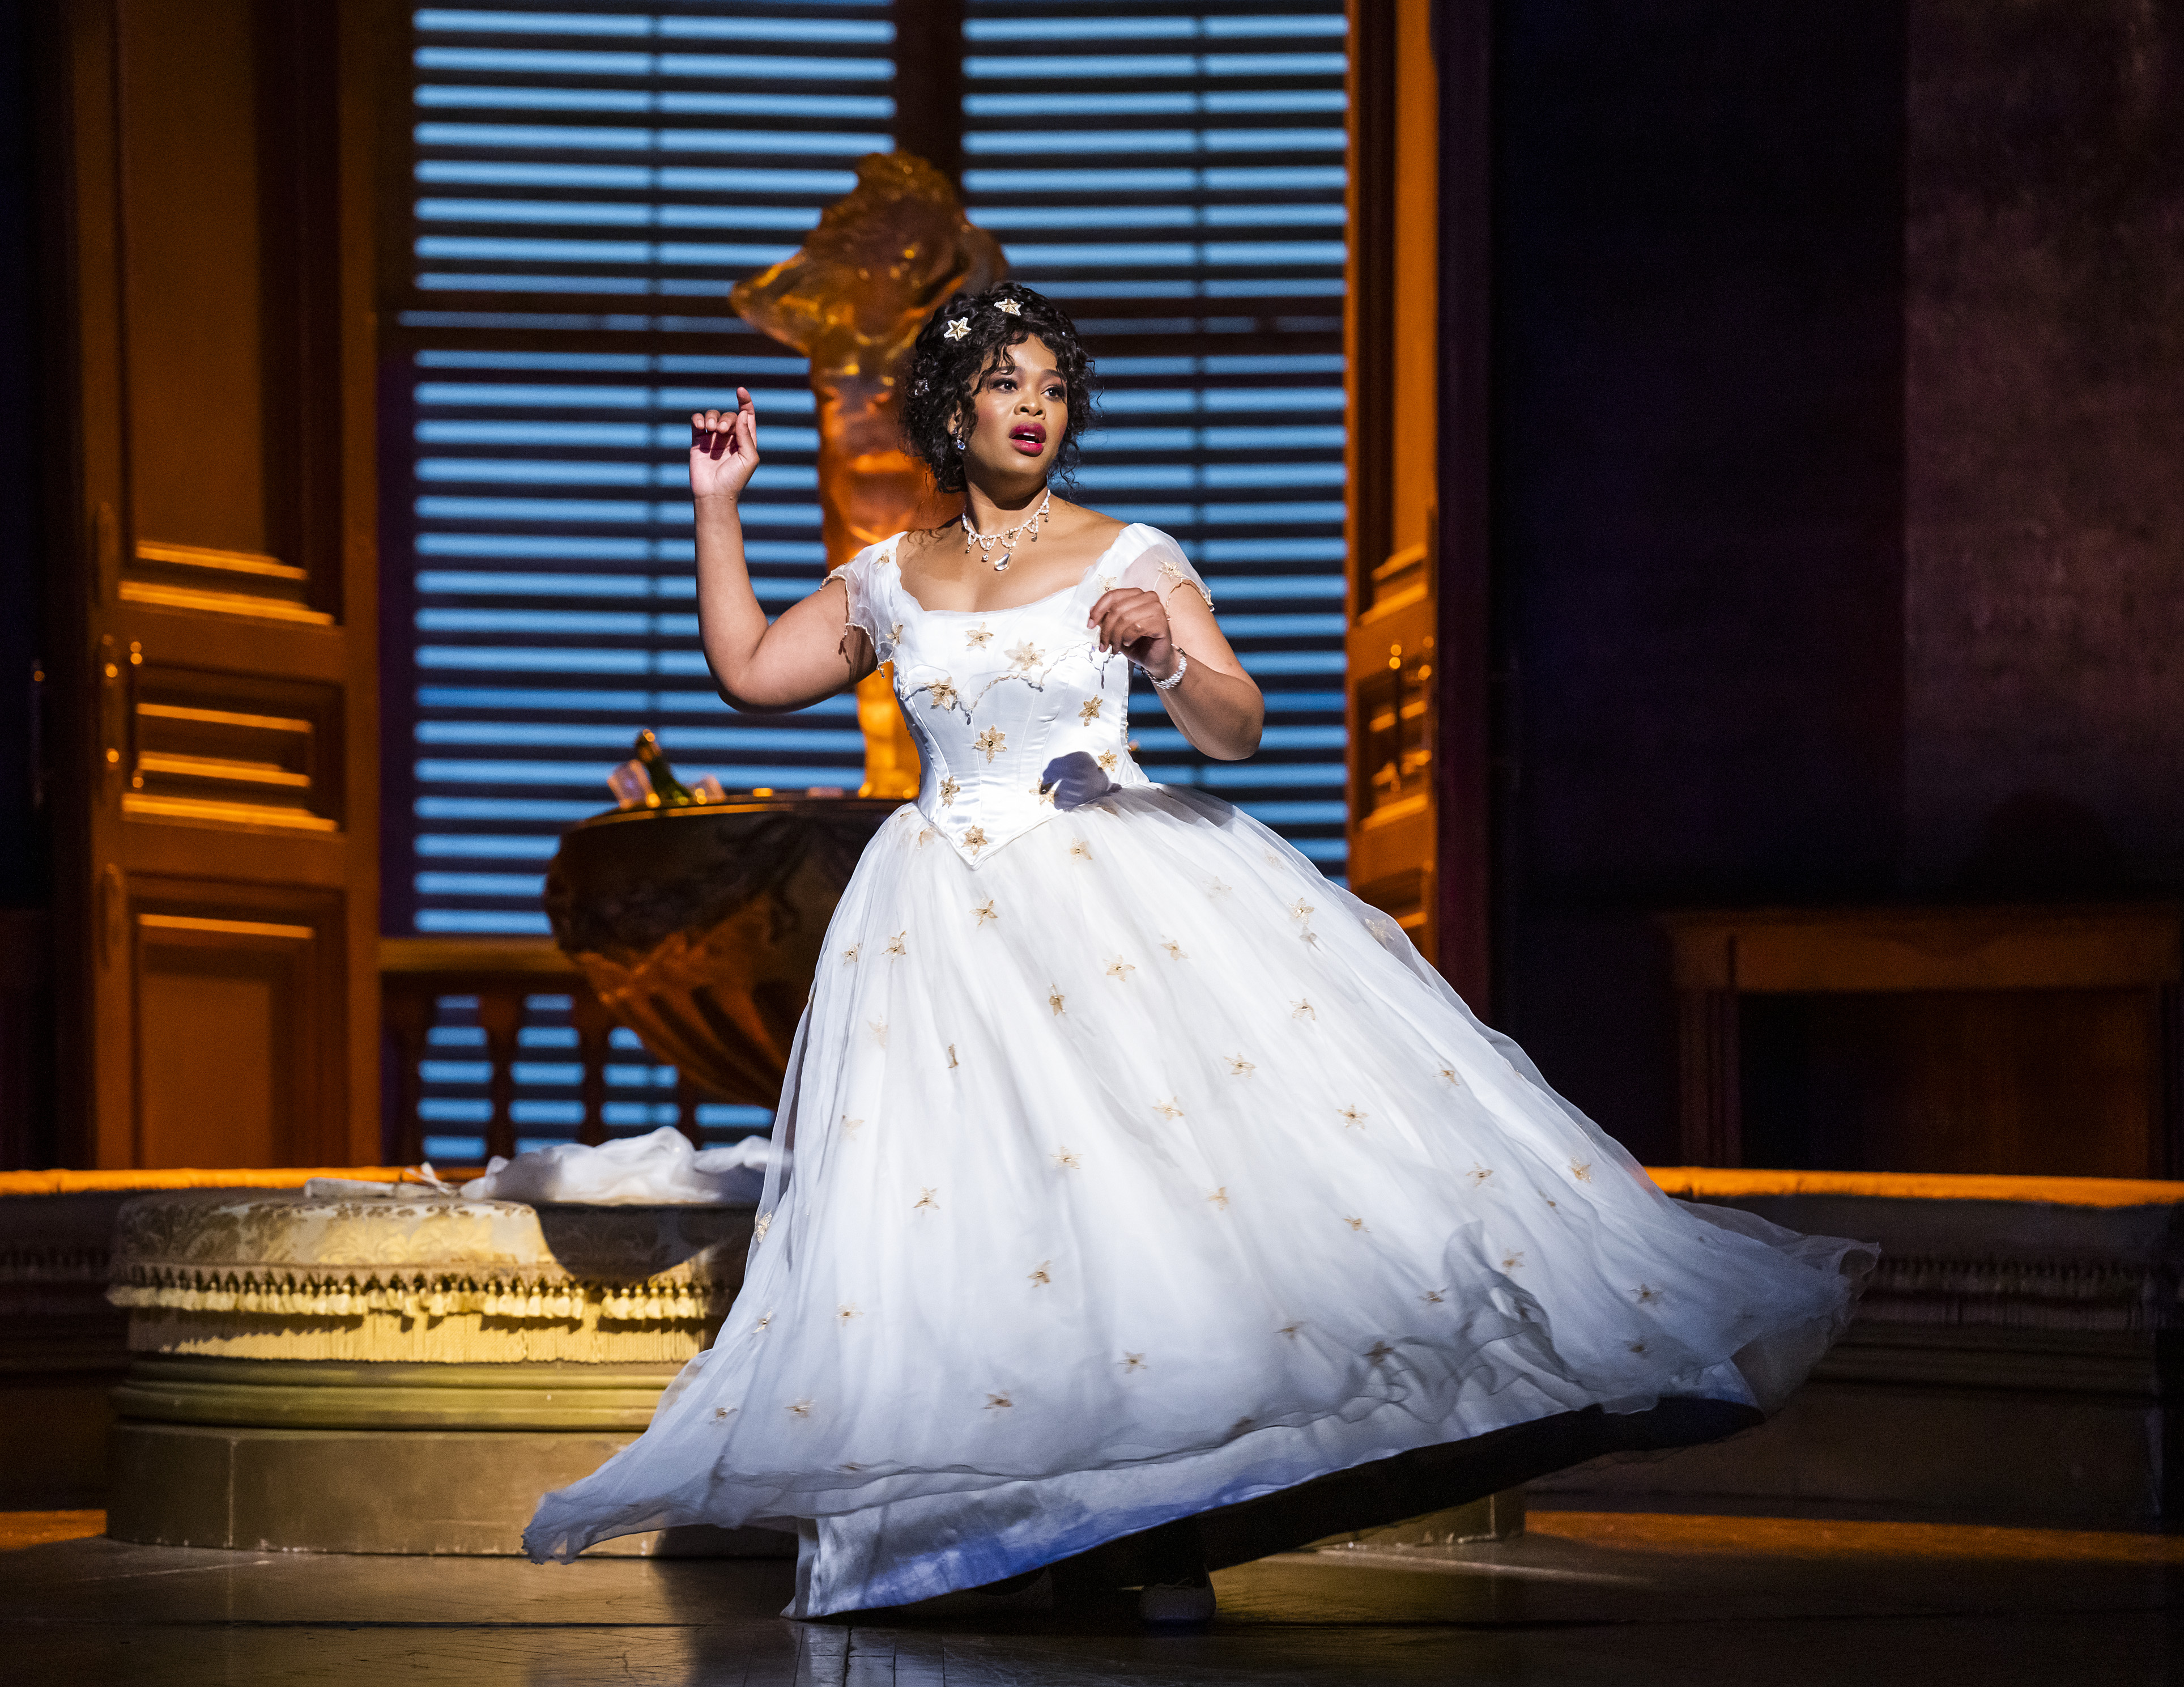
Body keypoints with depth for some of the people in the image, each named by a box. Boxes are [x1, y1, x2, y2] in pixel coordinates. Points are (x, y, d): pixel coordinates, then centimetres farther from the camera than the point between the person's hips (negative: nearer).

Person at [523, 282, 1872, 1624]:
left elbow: (1240, 730, -5)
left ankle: (1170, 1528, -9)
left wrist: (1168, 656, -25)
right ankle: (1029, 1520, 2)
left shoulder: (1131, 560, 2)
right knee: (972, 1202, -5)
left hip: (1122, 895, -2)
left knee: (1155, 1182, -12)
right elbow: (749, 669, 19)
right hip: (948, 927, 2)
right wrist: (720, 507, 15)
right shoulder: (889, 582, 11)